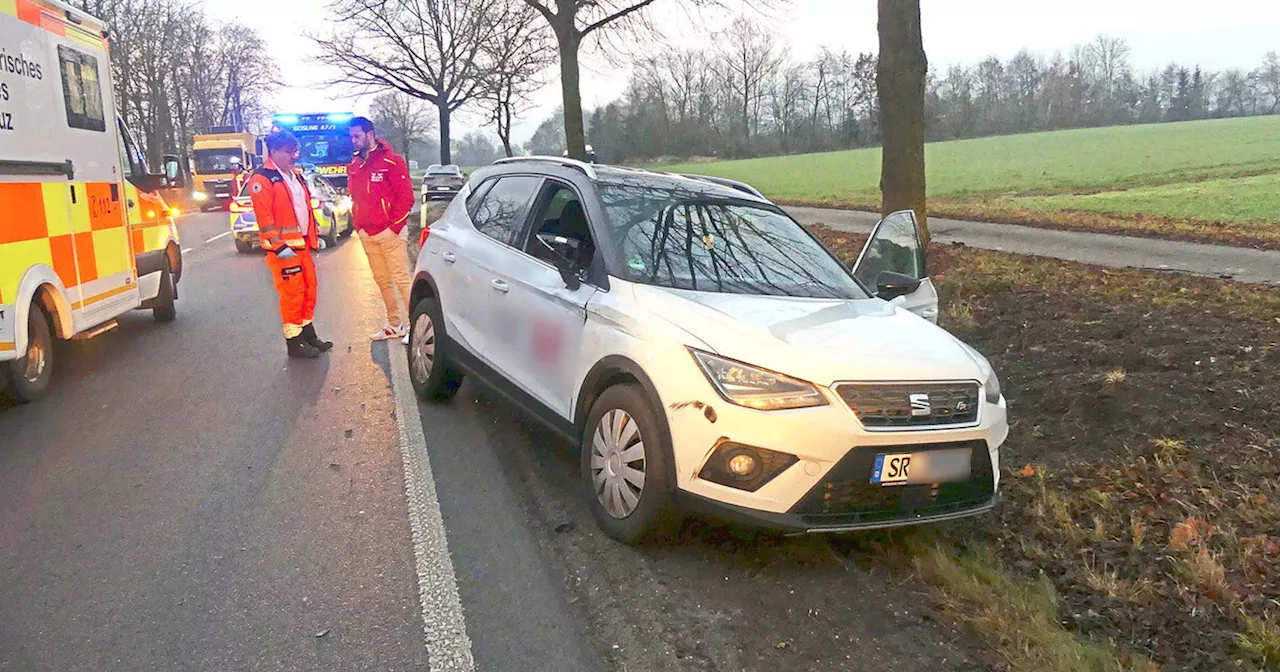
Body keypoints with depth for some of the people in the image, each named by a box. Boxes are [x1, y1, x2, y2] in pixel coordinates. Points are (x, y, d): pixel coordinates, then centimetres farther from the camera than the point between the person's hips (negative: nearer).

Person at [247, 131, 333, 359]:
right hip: (284, 249, -9)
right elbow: (264, 216, -17)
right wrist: (278, 246, -22)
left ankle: (308, 332, 27)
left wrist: (315, 235, 22)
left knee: (308, 289, 14)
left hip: (302, 244, 9)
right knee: (292, 293, -5)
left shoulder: (296, 176, 17)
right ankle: (294, 341, 4)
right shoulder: (263, 179, -11)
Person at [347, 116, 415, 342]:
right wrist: (359, 225, 12)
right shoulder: (354, 166, 14)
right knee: (382, 281, 10)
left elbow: (406, 196, -9)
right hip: (367, 235, 7)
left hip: (390, 231, -7)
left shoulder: (392, 161, -7)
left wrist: (395, 225, -11)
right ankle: (395, 325, 19)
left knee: (401, 279, -6)